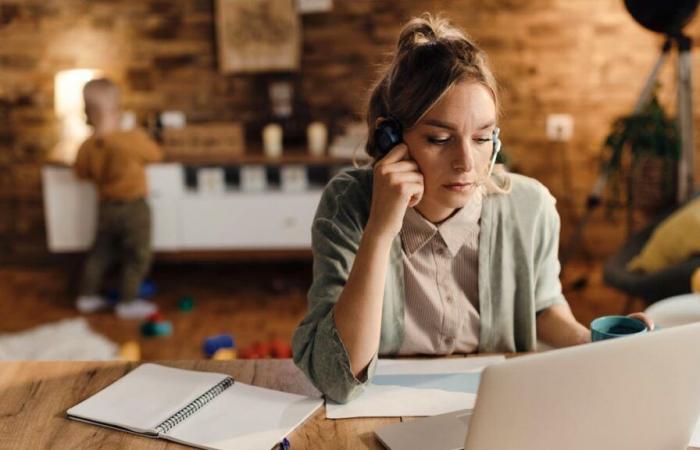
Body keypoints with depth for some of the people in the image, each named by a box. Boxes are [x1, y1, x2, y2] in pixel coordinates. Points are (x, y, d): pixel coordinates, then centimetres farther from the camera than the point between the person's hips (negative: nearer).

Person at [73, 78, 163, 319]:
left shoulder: (87, 147, -9)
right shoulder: (133, 139, -22)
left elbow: (81, 172, 6)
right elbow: (155, 154, -6)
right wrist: (143, 139, 10)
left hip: (106, 208, 5)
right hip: (134, 208, -5)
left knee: (101, 252, 21)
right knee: (137, 257, 8)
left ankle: (87, 296, 30)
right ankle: (128, 302, 13)